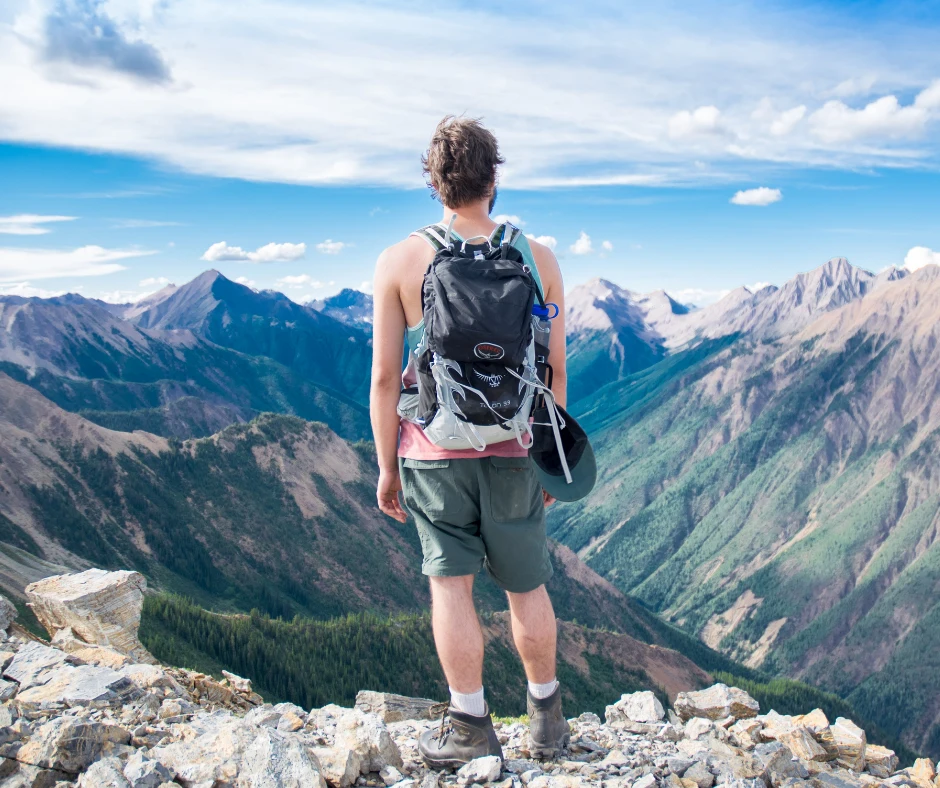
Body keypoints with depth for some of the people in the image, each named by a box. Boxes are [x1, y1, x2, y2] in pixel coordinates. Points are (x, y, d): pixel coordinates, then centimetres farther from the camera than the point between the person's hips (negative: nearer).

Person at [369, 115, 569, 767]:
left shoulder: (400, 262, -5)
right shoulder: (538, 258, -1)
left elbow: (385, 376, -6)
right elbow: (555, 368, 1)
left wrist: (386, 465, 3)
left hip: (434, 447, -1)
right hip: (514, 448, 2)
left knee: (451, 583, 7)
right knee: (527, 585, 15)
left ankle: (470, 726, 15)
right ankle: (547, 720, 29)